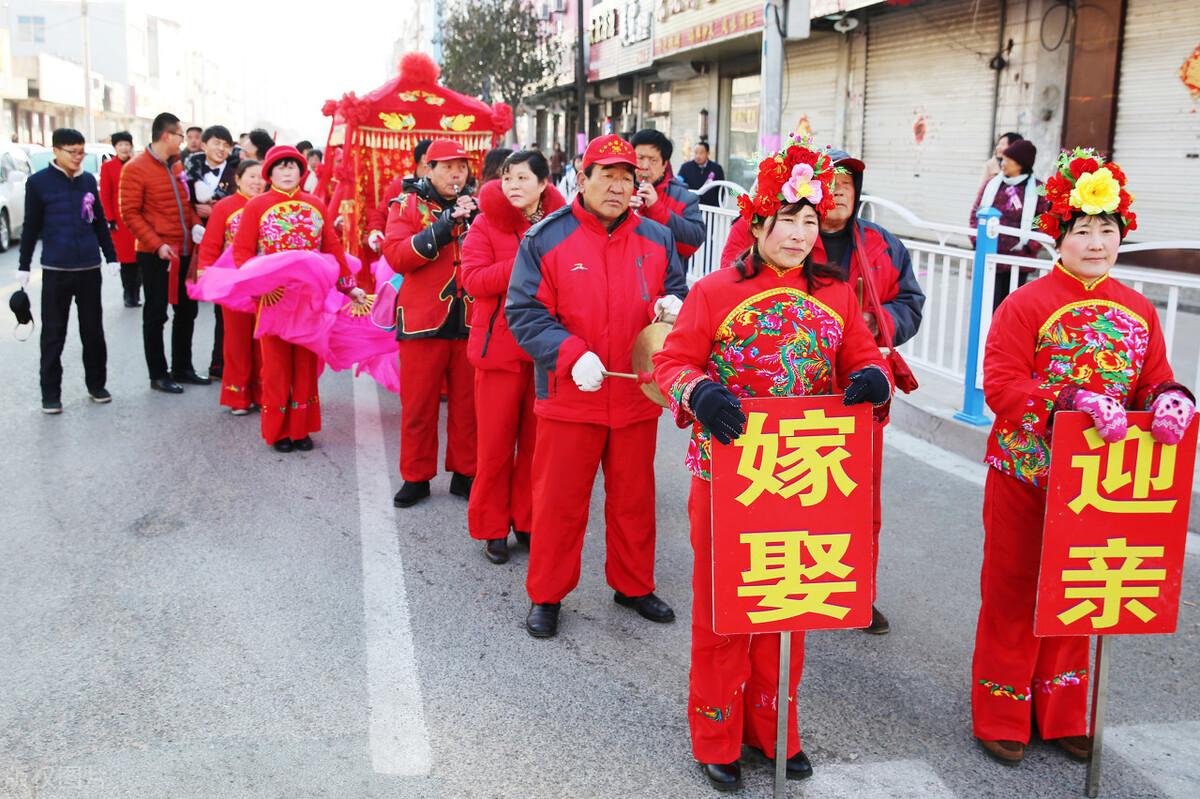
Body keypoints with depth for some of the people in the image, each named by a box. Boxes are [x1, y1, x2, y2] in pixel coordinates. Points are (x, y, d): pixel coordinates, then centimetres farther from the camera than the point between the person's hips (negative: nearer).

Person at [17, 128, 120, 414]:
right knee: (53, 333, 3)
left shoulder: (89, 180, 6)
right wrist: (24, 266, 1)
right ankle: (51, 394, 10)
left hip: (89, 267, 3)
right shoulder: (38, 182, -4)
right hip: (56, 269, -3)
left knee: (93, 330, 10)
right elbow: (31, 227, 0)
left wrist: (111, 257, 14)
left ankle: (96, 384, 23)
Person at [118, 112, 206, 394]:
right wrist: (157, 244, -21)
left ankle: (182, 368, 27)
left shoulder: (177, 166, 9)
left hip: (184, 252, 7)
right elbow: (130, 213, -13)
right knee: (156, 315, 4)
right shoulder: (136, 168, -11)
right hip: (156, 254, -7)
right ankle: (158, 375, 13)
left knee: (187, 310, 14)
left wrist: (196, 224, 0)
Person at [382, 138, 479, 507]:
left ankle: (465, 474, 18)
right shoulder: (408, 205, 3)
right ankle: (416, 477, 16)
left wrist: (478, 221, -12)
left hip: (470, 321, 2)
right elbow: (396, 255, -12)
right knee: (419, 404, 4)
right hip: (423, 321, -2)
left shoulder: (476, 207, 12)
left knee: (467, 403, 6)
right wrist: (445, 225, -17)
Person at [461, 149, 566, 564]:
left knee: (538, 440, 9)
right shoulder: (486, 223, -1)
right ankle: (492, 528, 17)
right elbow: (473, 280, -13)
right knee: (495, 442, 4)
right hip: (500, 346, -2)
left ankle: (529, 522, 23)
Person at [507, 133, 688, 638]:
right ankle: (546, 595, 22)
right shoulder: (546, 238, -6)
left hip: (637, 395, 4)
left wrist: (672, 306, -10)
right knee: (560, 500, 6)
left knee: (634, 497, 15)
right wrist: (572, 354, -21)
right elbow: (523, 311, -9)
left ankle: (633, 586, 33)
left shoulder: (656, 238, 6)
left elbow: (677, 292, 15)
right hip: (569, 398, -3)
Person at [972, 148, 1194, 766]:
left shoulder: (1138, 310, 7)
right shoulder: (1026, 304, -10)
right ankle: (1000, 718, 22)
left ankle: (1060, 715, 32)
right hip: (1025, 477, -5)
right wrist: (1075, 401, -29)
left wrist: (1170, 398, -14)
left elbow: (1152, 381, 10)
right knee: (1012, 595, 7)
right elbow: (1000, 385, -18)